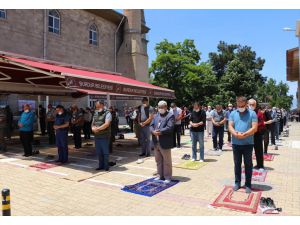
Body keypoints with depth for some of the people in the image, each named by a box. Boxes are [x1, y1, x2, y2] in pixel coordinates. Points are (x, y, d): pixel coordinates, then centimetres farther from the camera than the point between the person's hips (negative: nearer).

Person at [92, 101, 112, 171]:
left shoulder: (107, 113, -7)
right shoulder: (95, 114, 15)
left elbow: (107, 124, -18)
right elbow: (92, 124, 17)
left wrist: (98, 128, -15)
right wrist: (93, 128, -5)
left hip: (104, 136, -6)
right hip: (97, 136, 7)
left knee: (105, 152, 2)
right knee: (98, 152, 13)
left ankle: (106, 166, 14)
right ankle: (101, 165, 25)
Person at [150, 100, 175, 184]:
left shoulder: (170, 116, -6)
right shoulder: (156, 116, 15)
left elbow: (170, 127, -19)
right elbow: (151, 125, 8)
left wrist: (160, 132, -23)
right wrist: (153, 131, -13)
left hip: (165, 143, -7)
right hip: (156, 143, 7)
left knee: (167, 161, 4)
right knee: (158, 161, 16)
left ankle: (167, 177, 16)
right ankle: (160, 176, 29)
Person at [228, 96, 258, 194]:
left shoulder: (252, 113, -2)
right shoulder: (233, 113, 6)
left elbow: (254, 128, -10)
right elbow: (230, 126, 0)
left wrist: (244, 135, -21)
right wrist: (236, 134, -19)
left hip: (248, 143, -2)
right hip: (236, 143, 3)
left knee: (248, 164, 6)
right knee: (237, 163, 12)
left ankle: (248, 185, 16)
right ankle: (237, 182, 24)